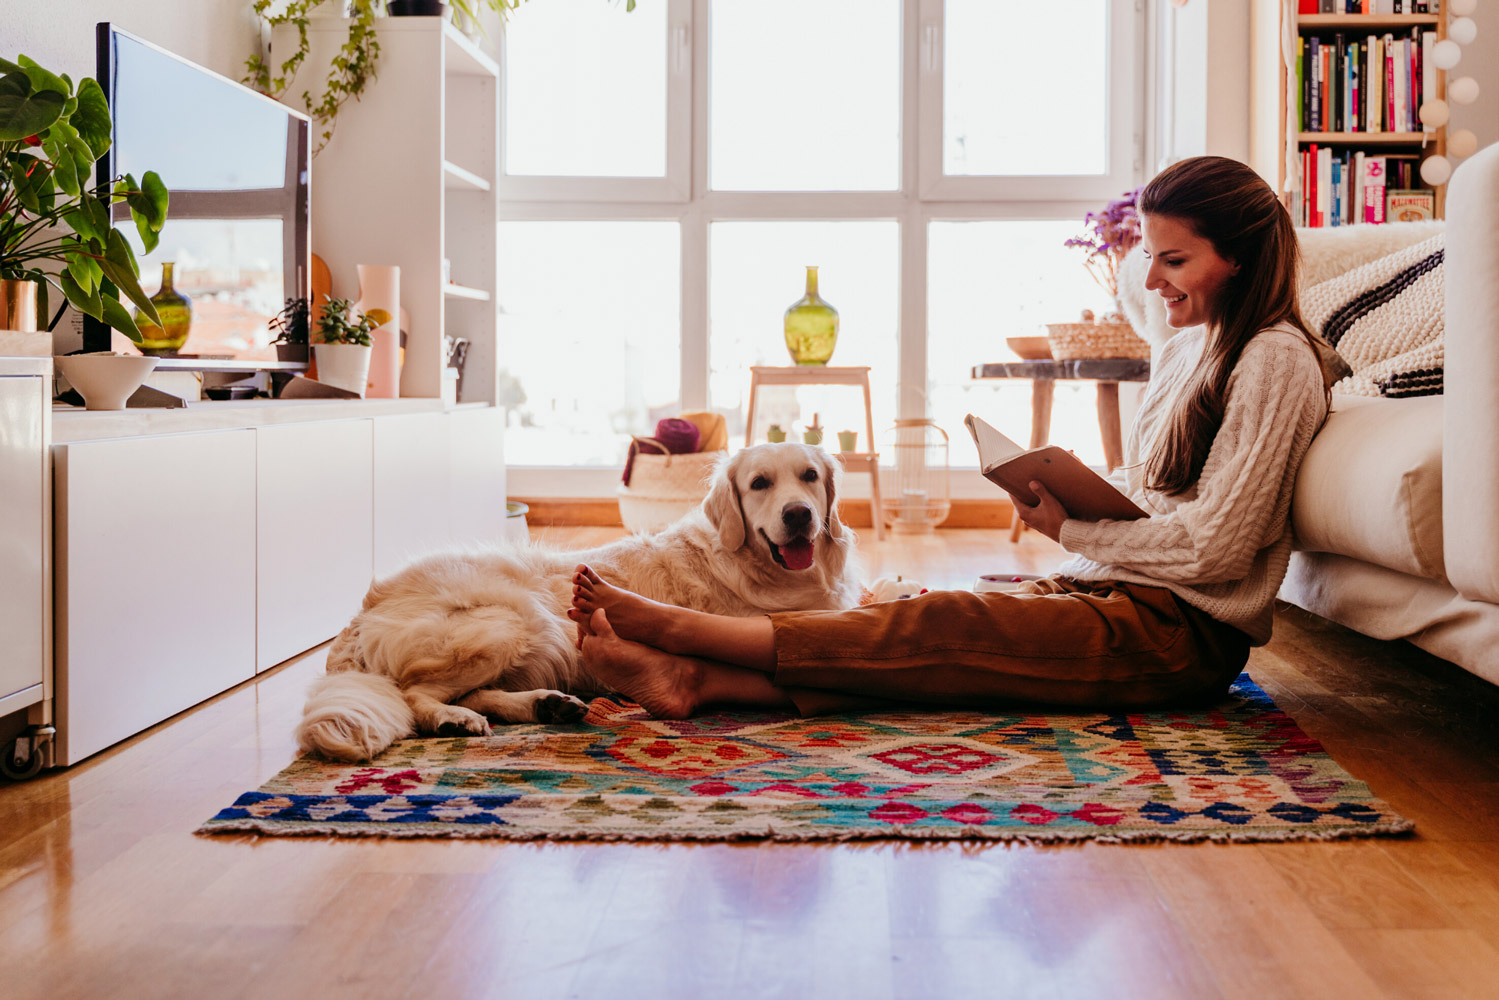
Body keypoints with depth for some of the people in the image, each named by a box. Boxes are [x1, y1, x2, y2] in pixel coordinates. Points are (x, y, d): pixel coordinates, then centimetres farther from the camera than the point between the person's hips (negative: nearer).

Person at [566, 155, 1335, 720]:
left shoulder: (1274, 359, -9)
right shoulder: (1184, 350, 19)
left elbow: (1215, 546, -16)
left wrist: (1072, 527, -11)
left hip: (1179, 632, -8)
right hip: (1112, 596, 8)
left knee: (943, 628, -22)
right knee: (925, 624, -15)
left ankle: (680, 628, -25)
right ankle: (695, 679, -29)